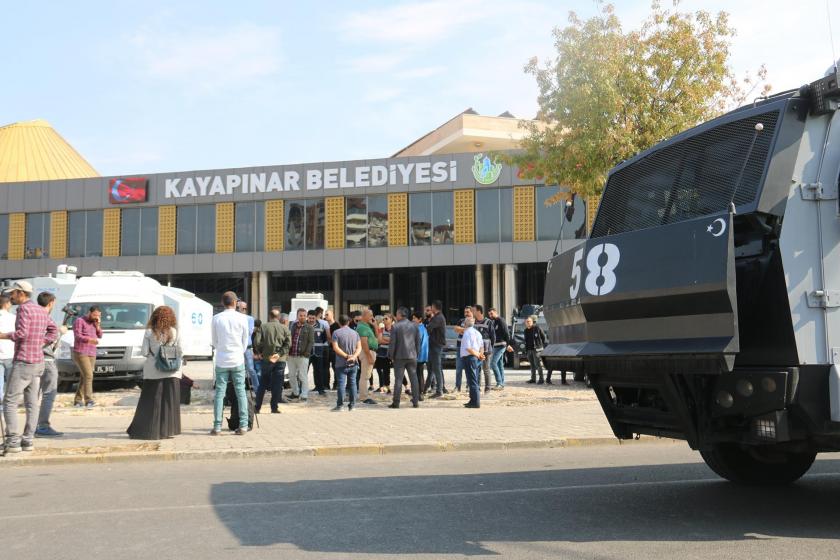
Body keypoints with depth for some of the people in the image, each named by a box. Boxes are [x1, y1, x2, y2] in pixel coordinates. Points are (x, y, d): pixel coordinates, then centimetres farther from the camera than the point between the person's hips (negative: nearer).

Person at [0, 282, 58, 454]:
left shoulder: (24, 308, -11)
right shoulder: (41, 310, 14)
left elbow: (22, 333, -21)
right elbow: (53, 331, 19)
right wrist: (39, 343, 11)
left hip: (23, 362, -8)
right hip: (38, 362, 8)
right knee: (32, 403, 8)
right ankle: (28, 440, 11)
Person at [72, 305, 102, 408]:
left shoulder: (94, 323, 17)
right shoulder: (79, 321, -4)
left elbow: (100, 335, 12)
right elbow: (77, 336, -16)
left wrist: (97, 325, -3)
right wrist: (89, 339, -32)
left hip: (92, 354, 6)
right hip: (80, 353, -6)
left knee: (84, 378, 5)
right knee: (88, 376, -17)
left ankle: (78, 400, 10)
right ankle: (88, 400, -20)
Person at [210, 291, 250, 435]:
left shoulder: (216, 318, -1)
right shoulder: (242, 318, -3)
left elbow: (214, 341, 8)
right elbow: (245, 340, 5)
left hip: (221, 360, 1)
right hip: (238, 360, -1)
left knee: (219, 393, 5)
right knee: (241, 392, 4)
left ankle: (217, 426, 3)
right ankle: (243, 426, 2)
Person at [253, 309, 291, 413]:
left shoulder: (264, 327, 0)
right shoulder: (284, 328, 2)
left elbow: (257, 342, -7)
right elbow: (288, 343, -9)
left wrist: (260, 352, 8)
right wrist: (280, 354, -9)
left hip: (267, 359, 1)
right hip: (280, 360, -1)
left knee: (263, 384, 10)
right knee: (277, 384, 4)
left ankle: (257, 407, 13)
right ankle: (274, 408, 3)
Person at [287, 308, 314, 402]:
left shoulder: (309, 328, 0)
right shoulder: (293, 326, 14)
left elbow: (311, 342, -5)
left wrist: (306, 353, -14)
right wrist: (287, 352, 7)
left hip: (302, 356, -5)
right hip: (291, 355, 5)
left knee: (303, 376, -2)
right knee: (291, 375, 13)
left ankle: (304, 395, 3)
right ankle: (295, 393, 27)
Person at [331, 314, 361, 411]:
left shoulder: (336, 332, -5)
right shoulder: (355, 333, 9)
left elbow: (335, 348, -14)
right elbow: (359, 347, 1)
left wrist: (346, 356, -14)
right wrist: (354, 356, -11)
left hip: (341, 363, -4)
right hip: (353, 363, 4)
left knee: (341, 384, -4)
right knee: (352, 383, 9)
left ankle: (340, 405, -4)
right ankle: (352, 404, 13)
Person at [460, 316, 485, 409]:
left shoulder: (467, 333, -11)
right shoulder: (477, 332, 16)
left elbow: (468, 348, -20)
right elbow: (482, 346, 14)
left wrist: (478, 355, -12)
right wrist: (480, 354, 1)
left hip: (469, 357, -9)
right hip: (477, 359, 9)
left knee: (472, 381, -7)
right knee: (474, 381, 16)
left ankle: (475, 402, -8)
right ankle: (474, 401, 22)